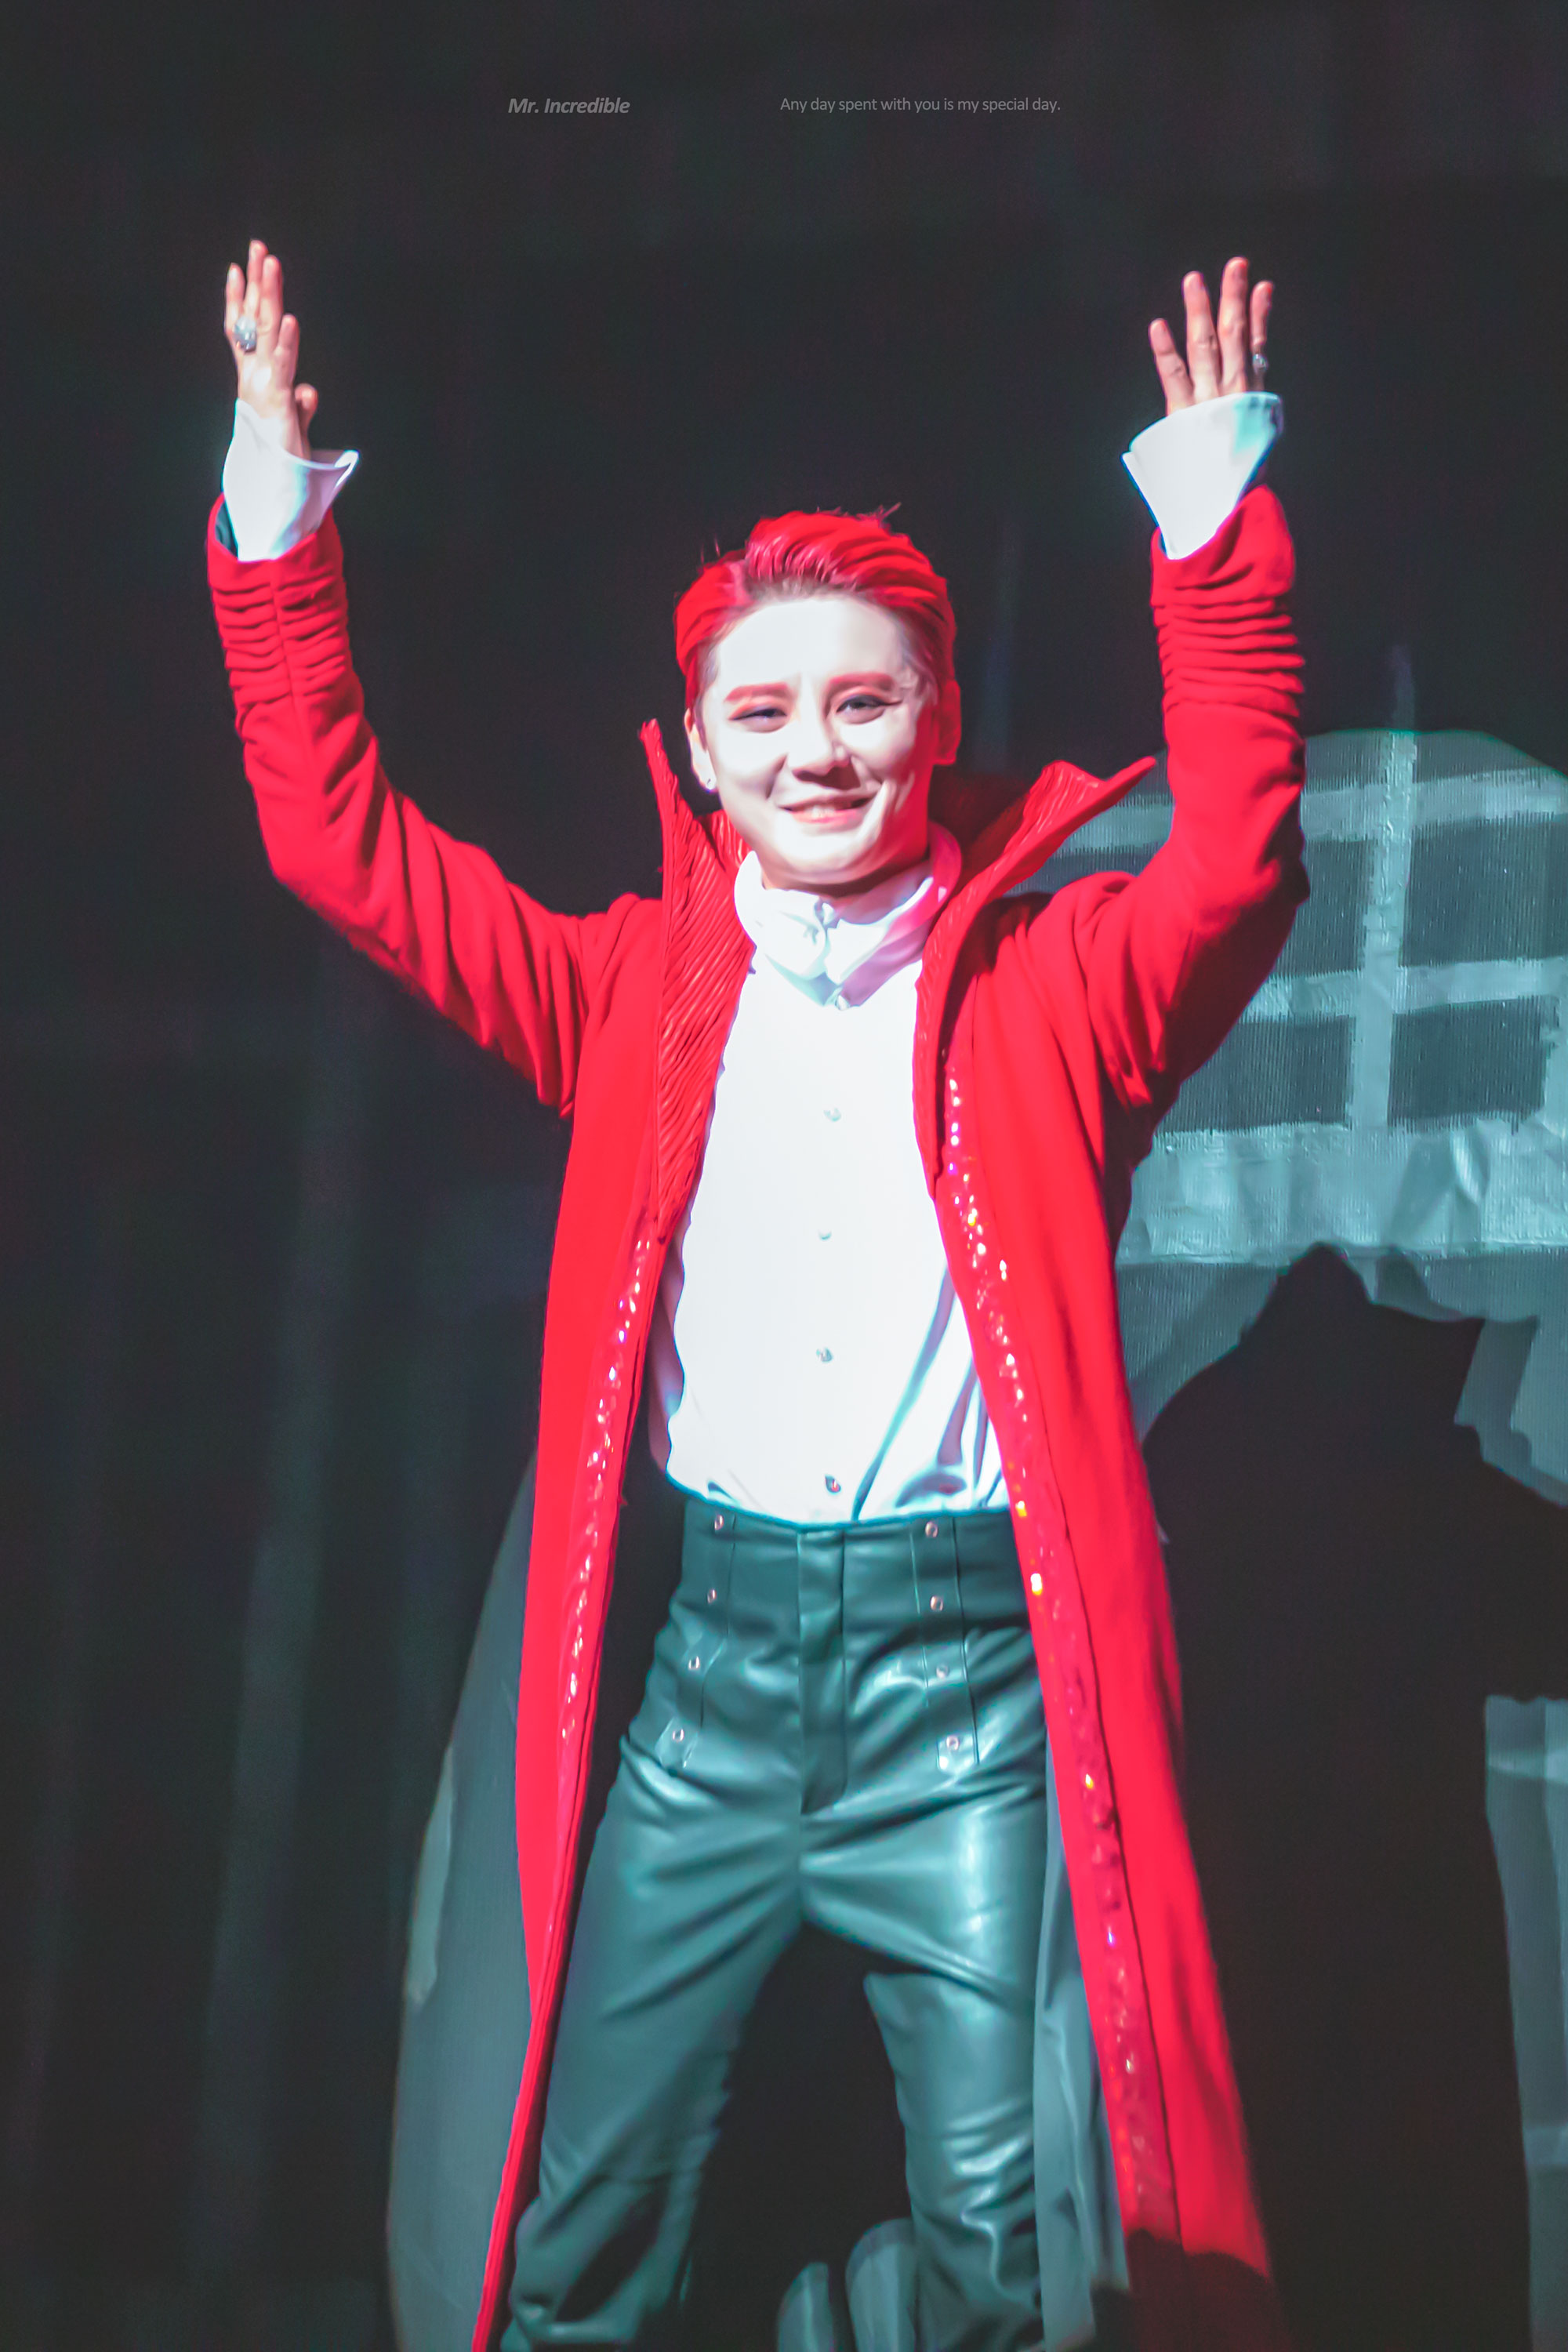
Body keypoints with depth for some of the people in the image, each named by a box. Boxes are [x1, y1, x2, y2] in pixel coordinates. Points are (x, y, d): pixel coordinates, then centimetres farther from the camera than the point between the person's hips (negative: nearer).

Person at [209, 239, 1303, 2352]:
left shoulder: (1054, 987, 5)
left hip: (972, 1658, -2)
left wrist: (1215, 528, -19)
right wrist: (279, 514, 1)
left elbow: (1239, 865, -12)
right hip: (708, 1655, 2)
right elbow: (345, 838, 8)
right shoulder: (642, 991, 10)